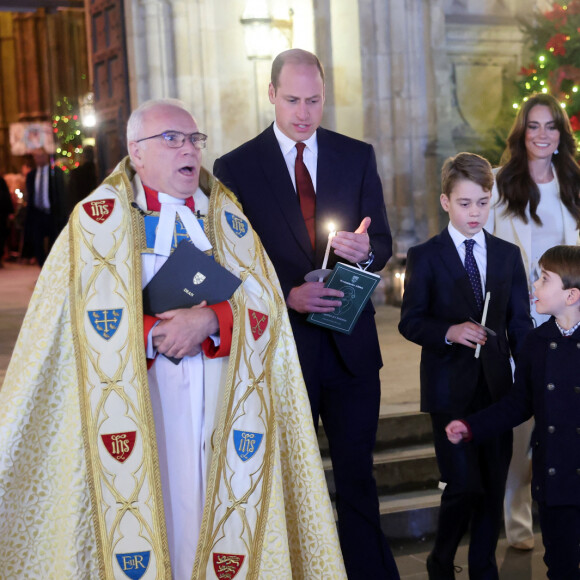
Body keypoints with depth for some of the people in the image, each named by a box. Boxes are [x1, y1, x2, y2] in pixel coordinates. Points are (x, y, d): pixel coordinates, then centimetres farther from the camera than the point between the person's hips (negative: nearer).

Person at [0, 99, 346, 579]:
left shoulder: (227, 217, 12)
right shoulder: (100, 218, 3)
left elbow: (264, 305, 3)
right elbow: (93, 321, -6)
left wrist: (210, 321, -14)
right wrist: (157, 337, -14)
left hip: (222, 404, 3)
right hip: (141, 403, -2)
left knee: (218, 504, 2)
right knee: (152, 506, -3)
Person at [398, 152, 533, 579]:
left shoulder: (508, 254, 9)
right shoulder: (425, 256, -1)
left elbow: (520, 324, 9)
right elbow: (410, 322, 0)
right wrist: (448, 332, -19)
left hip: (497, 385, 4)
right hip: (450, 388, -4)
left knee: (494, 487, 8)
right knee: (464, 486, -7)